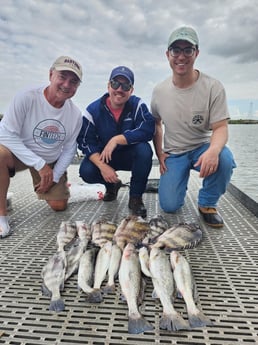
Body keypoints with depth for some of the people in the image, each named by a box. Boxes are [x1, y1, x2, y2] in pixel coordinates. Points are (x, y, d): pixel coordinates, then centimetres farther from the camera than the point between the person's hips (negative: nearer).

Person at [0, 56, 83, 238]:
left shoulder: (76, 114, -12)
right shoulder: (26, 98, -25)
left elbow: (69, 150, -1)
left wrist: (54, 177, -7)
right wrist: (39, 165, -27)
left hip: (51, 162, 3)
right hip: (20, 154, -3)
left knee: (60, 206, 0)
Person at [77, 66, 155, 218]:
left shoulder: (137, 105, -12)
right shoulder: (94, 109, -9)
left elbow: (148, 130, -28)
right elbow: (85, 142, -12)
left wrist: (117, 139, -35)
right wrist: (102, 166, -27)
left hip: (130, 155, -1)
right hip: (103, 156, 2)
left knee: (144, 150, -33)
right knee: (86, 172, -25)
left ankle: (136, 197, -12)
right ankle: (112, 185, 12)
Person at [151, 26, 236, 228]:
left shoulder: (214, 87, -13)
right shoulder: (159, 91, -3)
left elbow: (220, 127, -15)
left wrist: (213, 150, -37)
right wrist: (159, 154, 2)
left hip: (202, 147, -1)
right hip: (173, 154, 2)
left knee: (224, 159, -36)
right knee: (169, 206, -13)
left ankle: (207, 203, -6)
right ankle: (182, 177, 24)